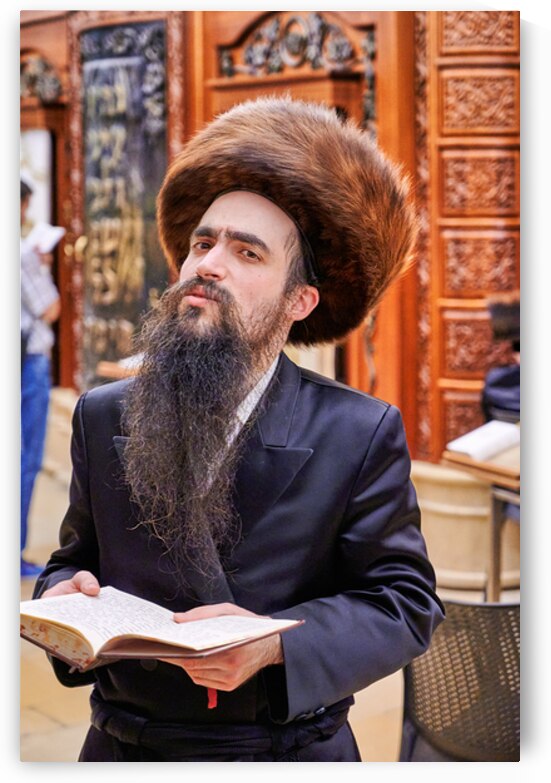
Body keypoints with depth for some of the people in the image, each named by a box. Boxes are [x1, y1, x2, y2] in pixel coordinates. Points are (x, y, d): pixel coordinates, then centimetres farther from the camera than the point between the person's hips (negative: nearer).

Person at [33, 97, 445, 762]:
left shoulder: (361, 436, -11)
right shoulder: (103, 418, -2)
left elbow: (406, 605, -12)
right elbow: (75, 557, 7)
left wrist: (275, 644, -27)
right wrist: (64, 595, -16)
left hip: (292, 752, -2)